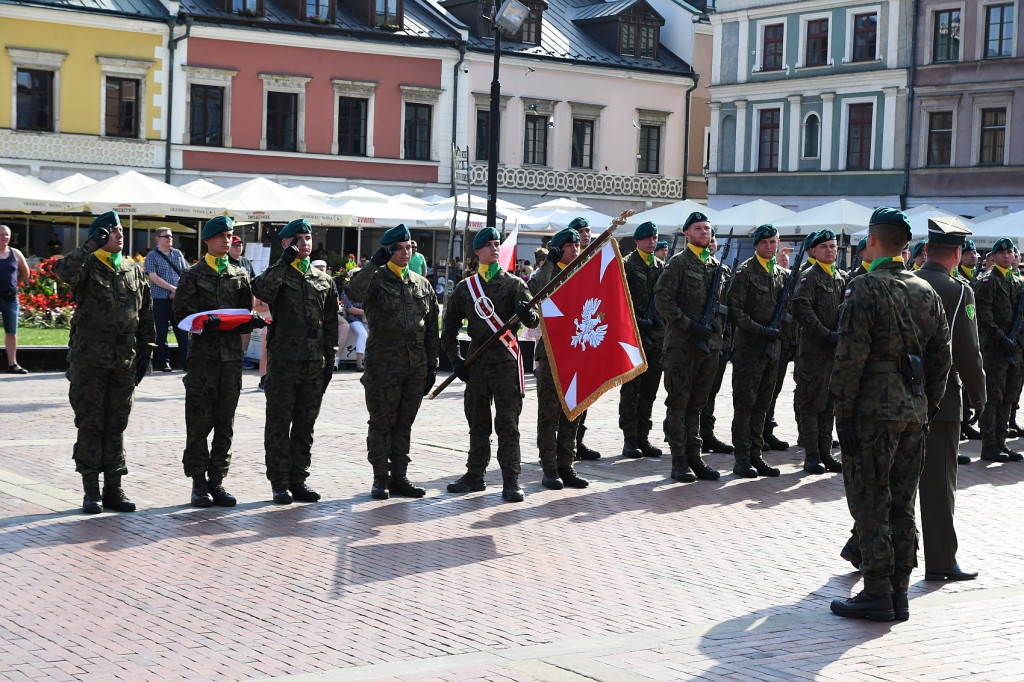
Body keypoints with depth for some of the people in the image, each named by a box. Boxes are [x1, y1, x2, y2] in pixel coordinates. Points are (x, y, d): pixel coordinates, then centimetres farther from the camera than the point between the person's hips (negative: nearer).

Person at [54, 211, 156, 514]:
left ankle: (113, 488, 14)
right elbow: (63, 270, -26)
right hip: (89, 359, -4)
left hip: (124, 361, 4)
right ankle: (91, 491, 8)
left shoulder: (134, 270, 12)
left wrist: (146, 351, 10)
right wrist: (92, 244, -23)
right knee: (90, 425, 2)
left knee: (117, 426, 8)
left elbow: (146, 314, 15)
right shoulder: (87, 266, -3)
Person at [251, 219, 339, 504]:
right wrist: (284, 261, -19)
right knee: (279, 425, 2)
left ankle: (298, 479, 17)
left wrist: (330, 358, 9)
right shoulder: (277, 274, 0)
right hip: (284, 361, -4)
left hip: (315, 364, 4)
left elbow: (331, 323, 15)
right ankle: (280, 483, 8)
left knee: (305, 426, 9)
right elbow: (261, 290, -25)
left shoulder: (324, 280, 13)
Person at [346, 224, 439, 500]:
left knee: (404, 422, 10)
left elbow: (431, 329, 15)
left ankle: (399, 477, 17)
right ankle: (381, 479, 10)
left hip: (416, 364, 4)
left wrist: (432, 364, 11)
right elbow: (353, 293, -26)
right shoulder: (376, 280, -2)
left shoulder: (422, 285, 13)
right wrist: (374, 263, -26)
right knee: (381, 422, 1)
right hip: (383, 362, -4)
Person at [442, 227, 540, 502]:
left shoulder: (514, 284, 1)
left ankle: (511, 481, -3)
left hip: (506, 361, -3)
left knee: (507, 423, -5)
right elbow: (449, 327, 16)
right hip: (476, 363, 3)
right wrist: (455, 359, 7)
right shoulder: (465, 288, 9)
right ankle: (475, 475, 21)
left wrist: (528, 315, -35)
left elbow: (533, 321, -11)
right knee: (477, 422, 11)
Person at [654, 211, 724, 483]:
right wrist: (689, 325, -16)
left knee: (697, 403, 11)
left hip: (709, 344, 6)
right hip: (681, 344, -6)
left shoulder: (716, 266, 14)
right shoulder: (678, 263, -5)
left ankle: (694, 457, 16)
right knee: (678, 403, 0)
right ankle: (679, 461, 3)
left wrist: (717, 324, 5)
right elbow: (663, 300, -11)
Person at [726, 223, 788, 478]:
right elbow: (734, 310, -13)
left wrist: (781, 330, 6)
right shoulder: (744, 272, -7)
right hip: (749, 348, -7)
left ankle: (756, 455, 16)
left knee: (762, 404, 10)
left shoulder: (781, 274, 14)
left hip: (773, 348, 7)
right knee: (745, 404, -3)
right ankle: (742, 460, 0)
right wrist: (760, 330, -18)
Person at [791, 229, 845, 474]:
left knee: (829, 403, 11)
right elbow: (801, 310, -20)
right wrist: (827, 335, -19)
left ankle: (825, 452, 17)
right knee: (810, 403, -3)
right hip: (813, 350, -7)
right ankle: (811, 455, 0)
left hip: (835, 350, 7)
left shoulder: (842, 278, 15)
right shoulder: (809, 277, -7)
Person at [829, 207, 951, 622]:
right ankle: (899, 594, 15)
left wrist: (843, 412, -10)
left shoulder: (866, 289, -11)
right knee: (902, 504, 11)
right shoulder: (926, 292, 10)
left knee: (869, 503, -1)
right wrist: (927, 407, 17)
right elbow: (941, 355, 12)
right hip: (914, 411, 7)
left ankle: (877, 595, 0)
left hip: (874, 410, -7)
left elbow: (851, 357, -15)